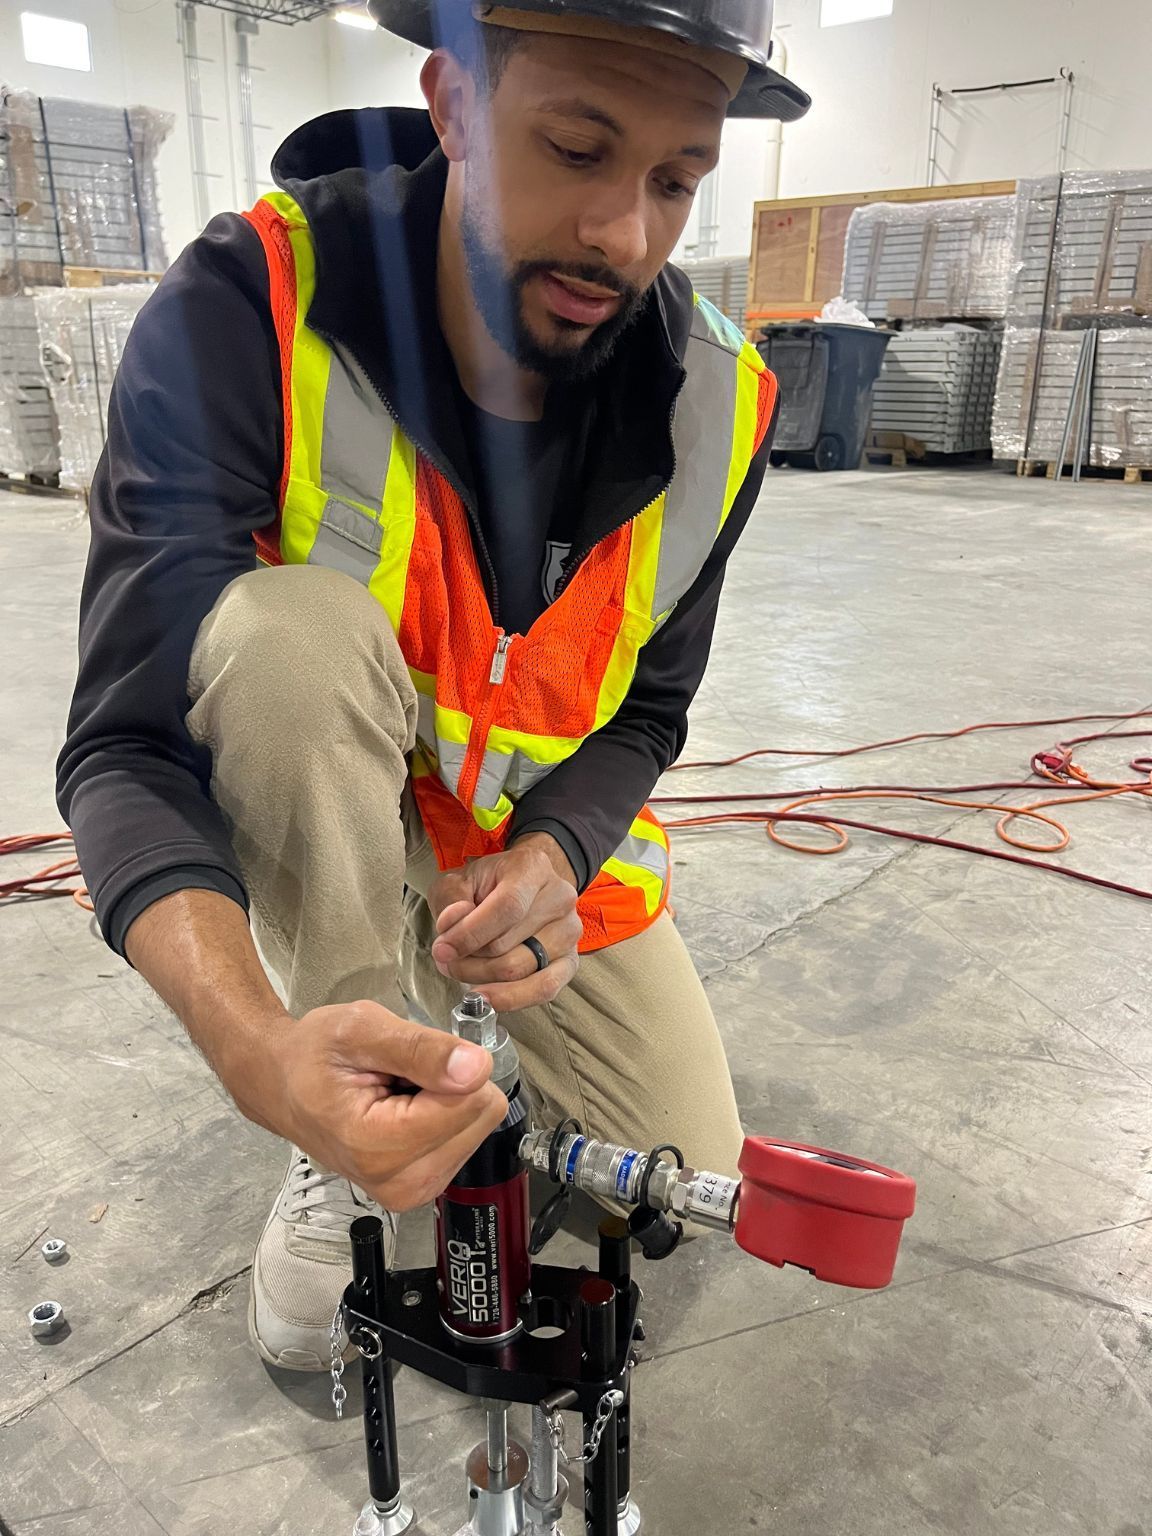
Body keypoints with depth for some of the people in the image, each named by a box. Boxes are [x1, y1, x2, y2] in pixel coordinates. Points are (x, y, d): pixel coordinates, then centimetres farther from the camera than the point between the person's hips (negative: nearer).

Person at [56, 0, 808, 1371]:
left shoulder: (715, 404, -15)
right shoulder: (243, 315, -26)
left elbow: (640, 713, -5)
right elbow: (129, 746, -30)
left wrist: (553, 854, -27)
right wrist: (256, 1047, -48)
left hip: (540, 835, 3)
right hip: (314, 818, -2)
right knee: (290, 624, -36)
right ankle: (346, 1132, -14)